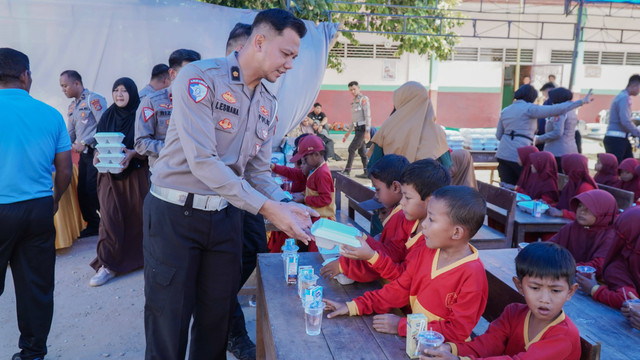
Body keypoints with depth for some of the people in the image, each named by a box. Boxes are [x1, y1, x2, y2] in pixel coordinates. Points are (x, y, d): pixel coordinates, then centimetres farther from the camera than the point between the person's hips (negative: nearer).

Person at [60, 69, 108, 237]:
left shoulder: (94, 99, -6)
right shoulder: (72, 106, 20)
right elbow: (70, 132, 21)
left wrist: (84, 143, -16)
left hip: (95, 152, -8)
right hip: (83, 154, 8)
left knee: (93, 191, -10)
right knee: (82, 192, 8)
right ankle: (93, 225, 19)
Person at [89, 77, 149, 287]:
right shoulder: (108, 115, 7)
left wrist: (133, 153, -24)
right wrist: (98, 154, -11)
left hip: (135, 172, -2)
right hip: (110, 173, 2)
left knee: (136, 214, 3)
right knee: (109, 215, -5)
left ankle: (139, 255, 23)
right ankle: (108, 264, 1)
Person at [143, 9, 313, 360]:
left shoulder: (268, 103, 8)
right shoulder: (200, 77, -14)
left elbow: (258, 171, 10)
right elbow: (202, 160, -24)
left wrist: (285, 205, -9)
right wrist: (267, 208, -25)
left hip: (225, 214, 6)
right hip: (175, 213, -6)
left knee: (217, 317, 15)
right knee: (168, 322, 6)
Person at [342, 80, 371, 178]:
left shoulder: (363, 99, -7)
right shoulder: (354, 101, 18)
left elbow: (368, 116, -14)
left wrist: (367, 131, -21)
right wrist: (349, 131, 22)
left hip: (362, 128, -9)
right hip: (357, 129, 9)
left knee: (352, 148, -12)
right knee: (361, 151, 9)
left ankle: (347, 171, -8)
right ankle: (367, 172, 13)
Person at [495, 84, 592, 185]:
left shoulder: (505, 111, 15)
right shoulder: (529, 108, -4)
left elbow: (498, 135, 18)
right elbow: (557, 109, -11)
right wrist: (581, 102, -6)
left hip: (503, 154, 6)